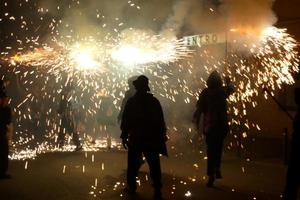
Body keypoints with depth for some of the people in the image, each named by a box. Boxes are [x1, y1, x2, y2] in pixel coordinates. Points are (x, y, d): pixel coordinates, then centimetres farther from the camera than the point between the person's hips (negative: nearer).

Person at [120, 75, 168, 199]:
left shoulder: (131, 102, -6)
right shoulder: (154, 101, -1)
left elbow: (125, 120, -5)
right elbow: (160, 121, 3)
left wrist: (124, 136, 3)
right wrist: (162, 136, 10)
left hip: (135, 138, -1)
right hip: (152, 139, 1)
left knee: (133, 164, 12)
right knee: (154, 165, 2)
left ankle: (131, 186, 19)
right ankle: (157, 190, -3)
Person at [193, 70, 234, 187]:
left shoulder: (205, 93, -6)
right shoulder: (223, 91, 2)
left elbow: (199, 108, -9)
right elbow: (230, 88, 26)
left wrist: (196, 120, 2)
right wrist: (228, 82, 45)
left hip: (209, 125, -2)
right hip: (222, 124, 2)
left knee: (211, 150, 3)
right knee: (218, 148, 19)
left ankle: (211, 174, -2)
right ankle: (217, 169, 12)